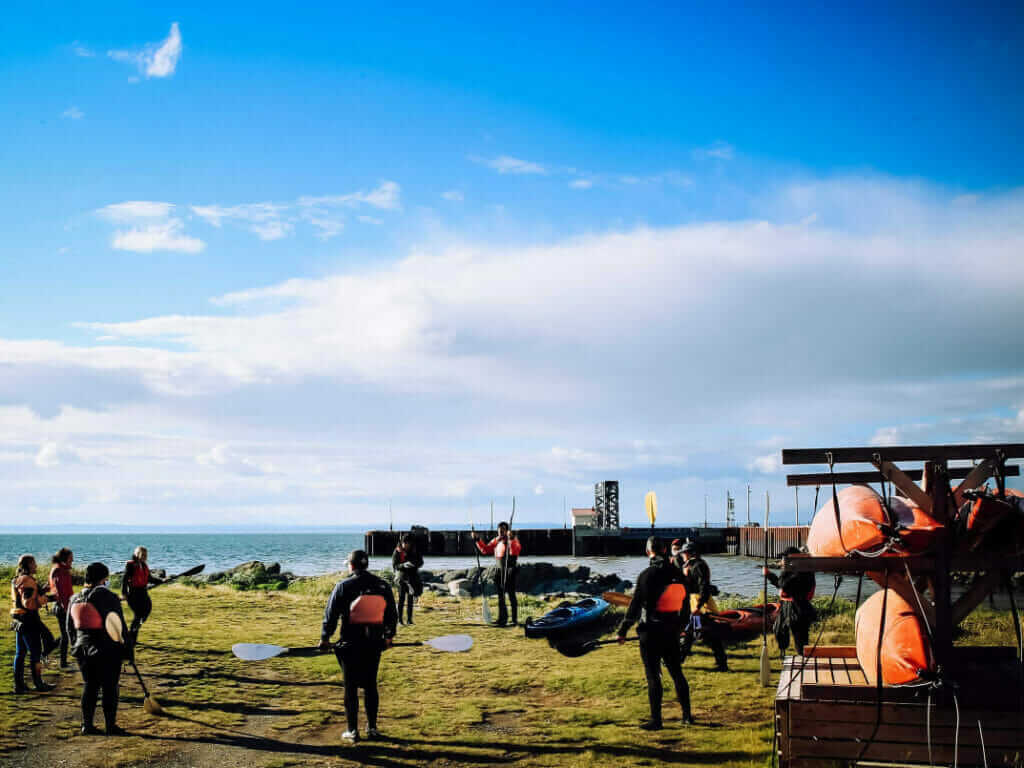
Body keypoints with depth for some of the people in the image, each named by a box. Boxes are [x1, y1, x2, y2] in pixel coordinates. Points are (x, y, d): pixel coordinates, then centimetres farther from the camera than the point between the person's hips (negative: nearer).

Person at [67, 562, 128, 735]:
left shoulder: (75, 599, 6)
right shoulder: (107, 597, -14)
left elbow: (70, 627, 14)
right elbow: (118, 624, -11)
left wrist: (77, 646, 25)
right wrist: (124, 644, 0)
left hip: (83, 649, 6)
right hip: (107, 650, -6)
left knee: (89, 687, 15)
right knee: (109, 688, 3)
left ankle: (87, 724, 18)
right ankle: (111, 726, 6)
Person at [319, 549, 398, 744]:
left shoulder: (343, 587, -9)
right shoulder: (383, 586, 2)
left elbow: (330, 615, -5)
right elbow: (392, 615, 11)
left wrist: (325, 638, 9)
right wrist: (389, 636, 26)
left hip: (350, 644, -3)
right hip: (374, 644, 3)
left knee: (351, 687, 6)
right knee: (371, 685, 14)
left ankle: (352, 731, 10)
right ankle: (372, 728, 19)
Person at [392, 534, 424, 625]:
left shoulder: (414, 551, 1)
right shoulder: (398, 551, -5)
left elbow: (421, 562, 3)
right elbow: (394, 565, -9)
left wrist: (414, 564, -19)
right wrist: (403, 565, -27)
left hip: (413, 577, 2)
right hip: (402, 577, -2)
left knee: (410, 599, 4)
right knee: (401, 599, -3)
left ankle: (409, 619, 9)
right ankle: (399, 619, 2)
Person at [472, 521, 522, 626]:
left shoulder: (513, 539, -7)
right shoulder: (496, 541, 12)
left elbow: (516, 550, -26)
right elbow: (485, 550, 15)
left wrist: (511, 539, -41)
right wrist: (478, 540, 6)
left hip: (510, 571, -6)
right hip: (500, 571, 6)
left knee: (511, 594, -6)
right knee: (500, 595, 11)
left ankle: (515, 620, -2)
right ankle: (502, 619, 21)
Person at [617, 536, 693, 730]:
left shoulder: (647, 575, -12)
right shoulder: (677, 574, 6)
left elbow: (635, 605, -12)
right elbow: (685, 604, 16)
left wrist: (623, 631, -5)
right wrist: (681, 625, 31)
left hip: (651, 632, -6)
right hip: (672, 632, 6)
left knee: (653, 676, 0)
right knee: (676, 673, 15)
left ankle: (656, 720, 3)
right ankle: (687, 715, 20)